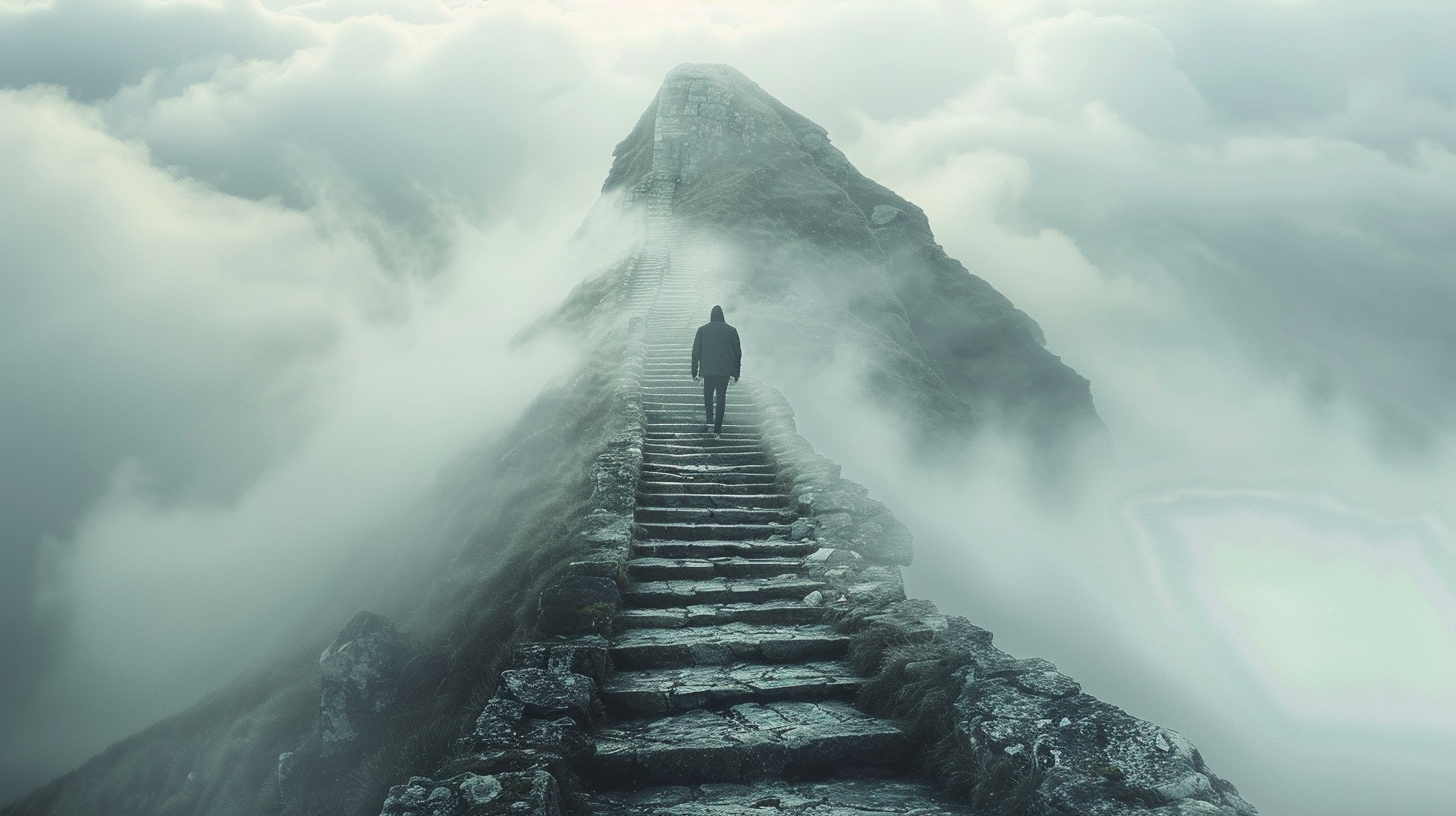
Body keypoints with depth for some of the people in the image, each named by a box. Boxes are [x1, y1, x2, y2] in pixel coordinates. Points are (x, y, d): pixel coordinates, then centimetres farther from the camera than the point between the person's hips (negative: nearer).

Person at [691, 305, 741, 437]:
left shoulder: (702, 330, 1)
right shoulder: (731, 330, 2)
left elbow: (696, 352, 2)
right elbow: (737, 352, 5)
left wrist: (695, 372, 8)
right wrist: (736, 372, 12)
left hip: (708, 371, 0)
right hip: (724, 371, 1)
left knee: (708, 397, 16)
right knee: (721, 398, 4)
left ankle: (710, 422, 0)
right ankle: (717, 429, 1)